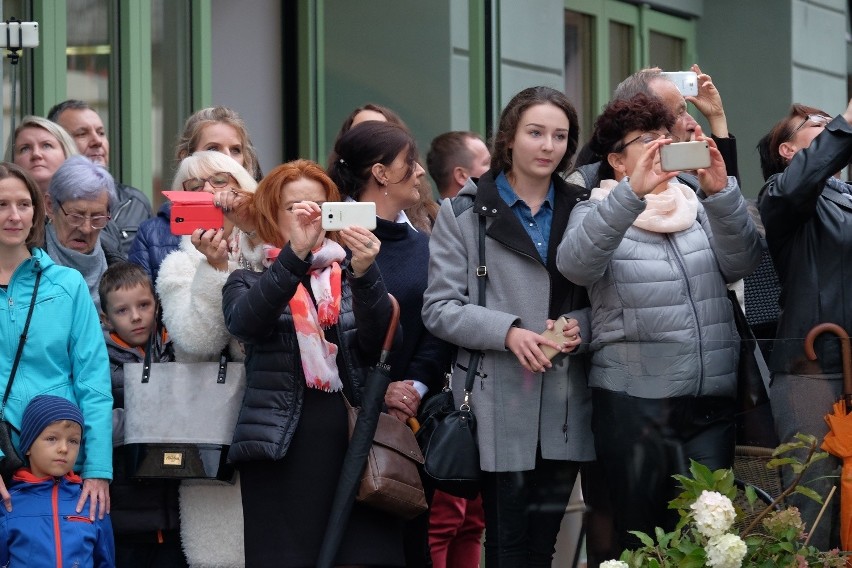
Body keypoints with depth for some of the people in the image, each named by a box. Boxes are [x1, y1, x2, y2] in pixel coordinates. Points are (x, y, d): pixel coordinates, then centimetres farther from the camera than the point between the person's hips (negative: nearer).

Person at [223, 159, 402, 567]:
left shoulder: (349, 276, 17)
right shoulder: (250, 280, 12)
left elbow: (377, 338, -3)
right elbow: (244, 321, -12)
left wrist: (364, 272, -21)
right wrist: (294, 252, -25)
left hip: (352, 441, 1)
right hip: (281, 445, -1)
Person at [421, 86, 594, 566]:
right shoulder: (464, 213, 2)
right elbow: (440, 309, -3)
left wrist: (581, 327, -7)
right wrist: (508, 331, -18)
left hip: (565, 406, 3)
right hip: (500, 406, -3)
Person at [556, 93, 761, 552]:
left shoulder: (700, 209, 14)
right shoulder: (597, 214, 3)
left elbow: (740, 263, -3)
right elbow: (575, 265, -19)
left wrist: (721, 192, -20)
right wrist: (632, 192, -31)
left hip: (713, 404, 3)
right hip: (634, 405, -3)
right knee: (642, 543, 2)